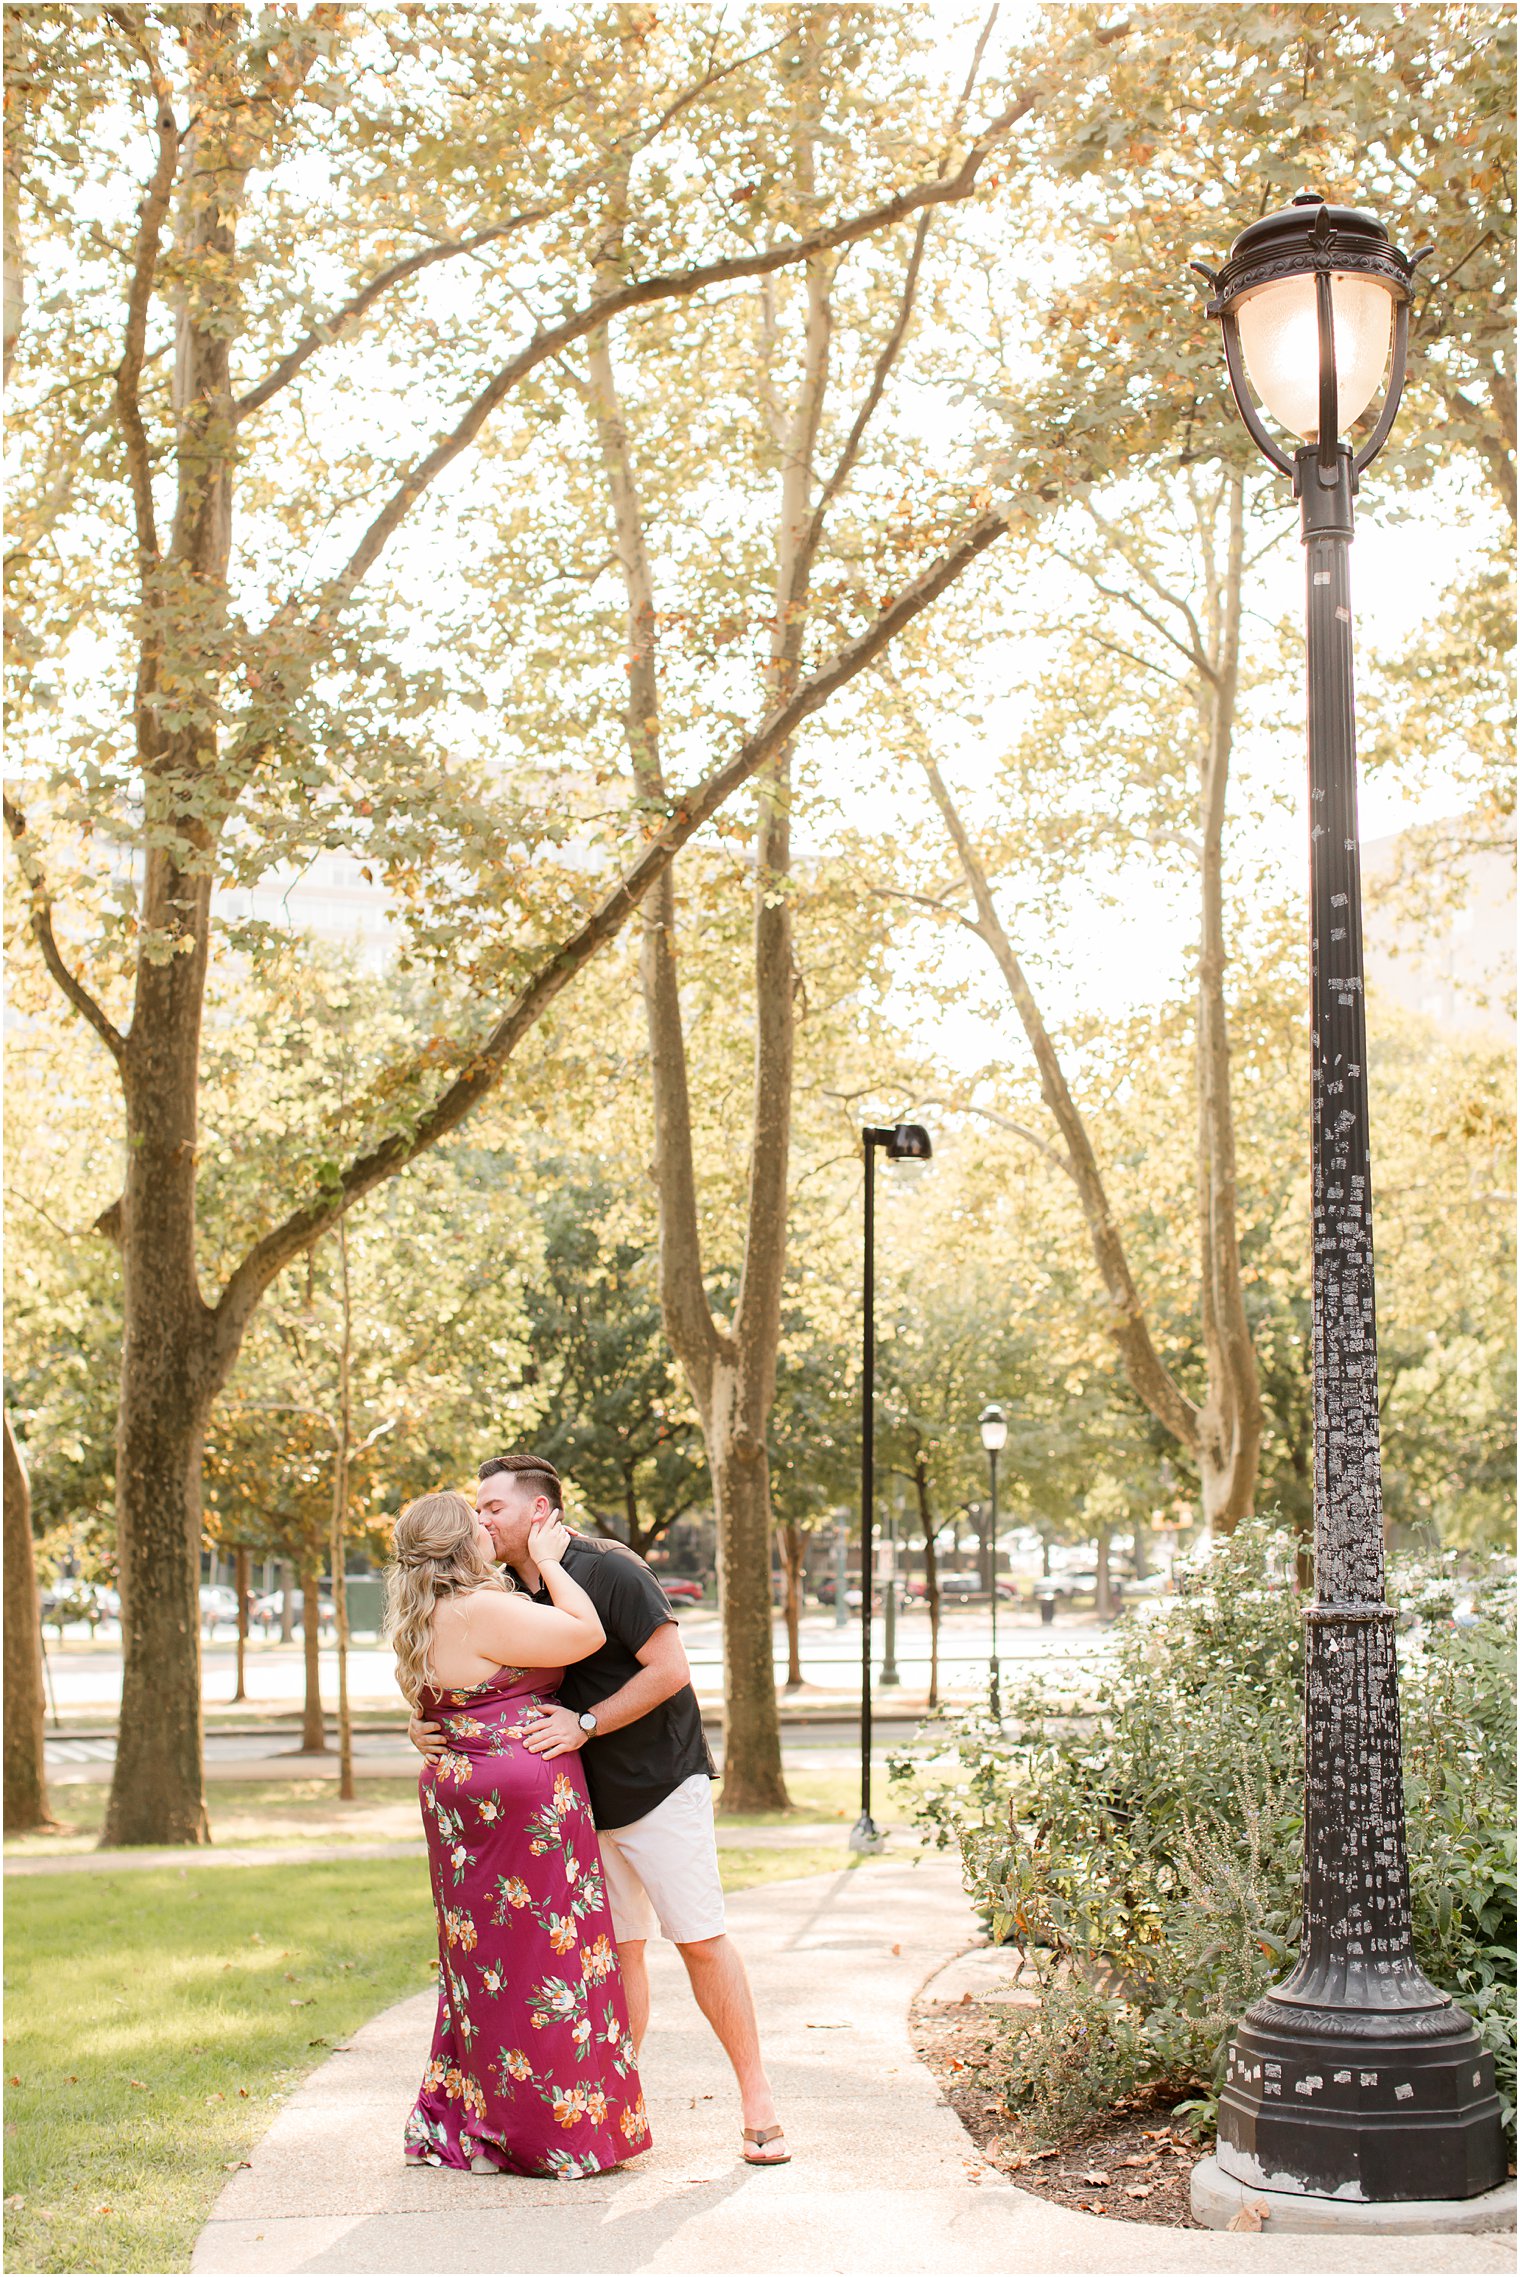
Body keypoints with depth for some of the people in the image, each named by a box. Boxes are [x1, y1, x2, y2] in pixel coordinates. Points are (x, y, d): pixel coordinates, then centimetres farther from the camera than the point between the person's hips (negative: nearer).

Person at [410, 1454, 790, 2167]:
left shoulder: (608, 1570, -18)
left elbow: (670, 1670, -20)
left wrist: (584, 1725, -23)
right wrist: (428, 1726, -8)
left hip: (659, 1782, -6)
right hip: (583, 1800, 6)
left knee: (699, 1939, -4)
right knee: (616, 1949, 7)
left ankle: (757, 2100, 5)